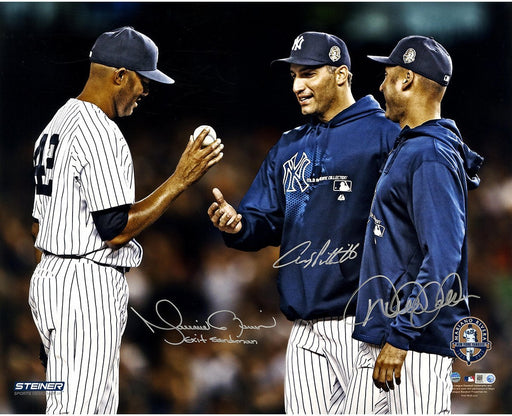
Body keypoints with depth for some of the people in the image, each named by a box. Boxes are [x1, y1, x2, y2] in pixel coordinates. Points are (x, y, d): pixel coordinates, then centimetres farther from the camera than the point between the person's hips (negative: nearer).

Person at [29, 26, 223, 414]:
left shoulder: (57, 124, 17)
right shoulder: (100, 132, -16)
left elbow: (39, 224, 21)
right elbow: (116, 229, -20)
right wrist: (180, 180, -15)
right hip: (89, 283, -11)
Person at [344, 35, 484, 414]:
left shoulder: (431, 156, -14)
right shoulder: (406, 148, 17)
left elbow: (442, 259, -22)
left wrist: (401, 336, -23)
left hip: (416, 342, -10)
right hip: (377, 339, 10)